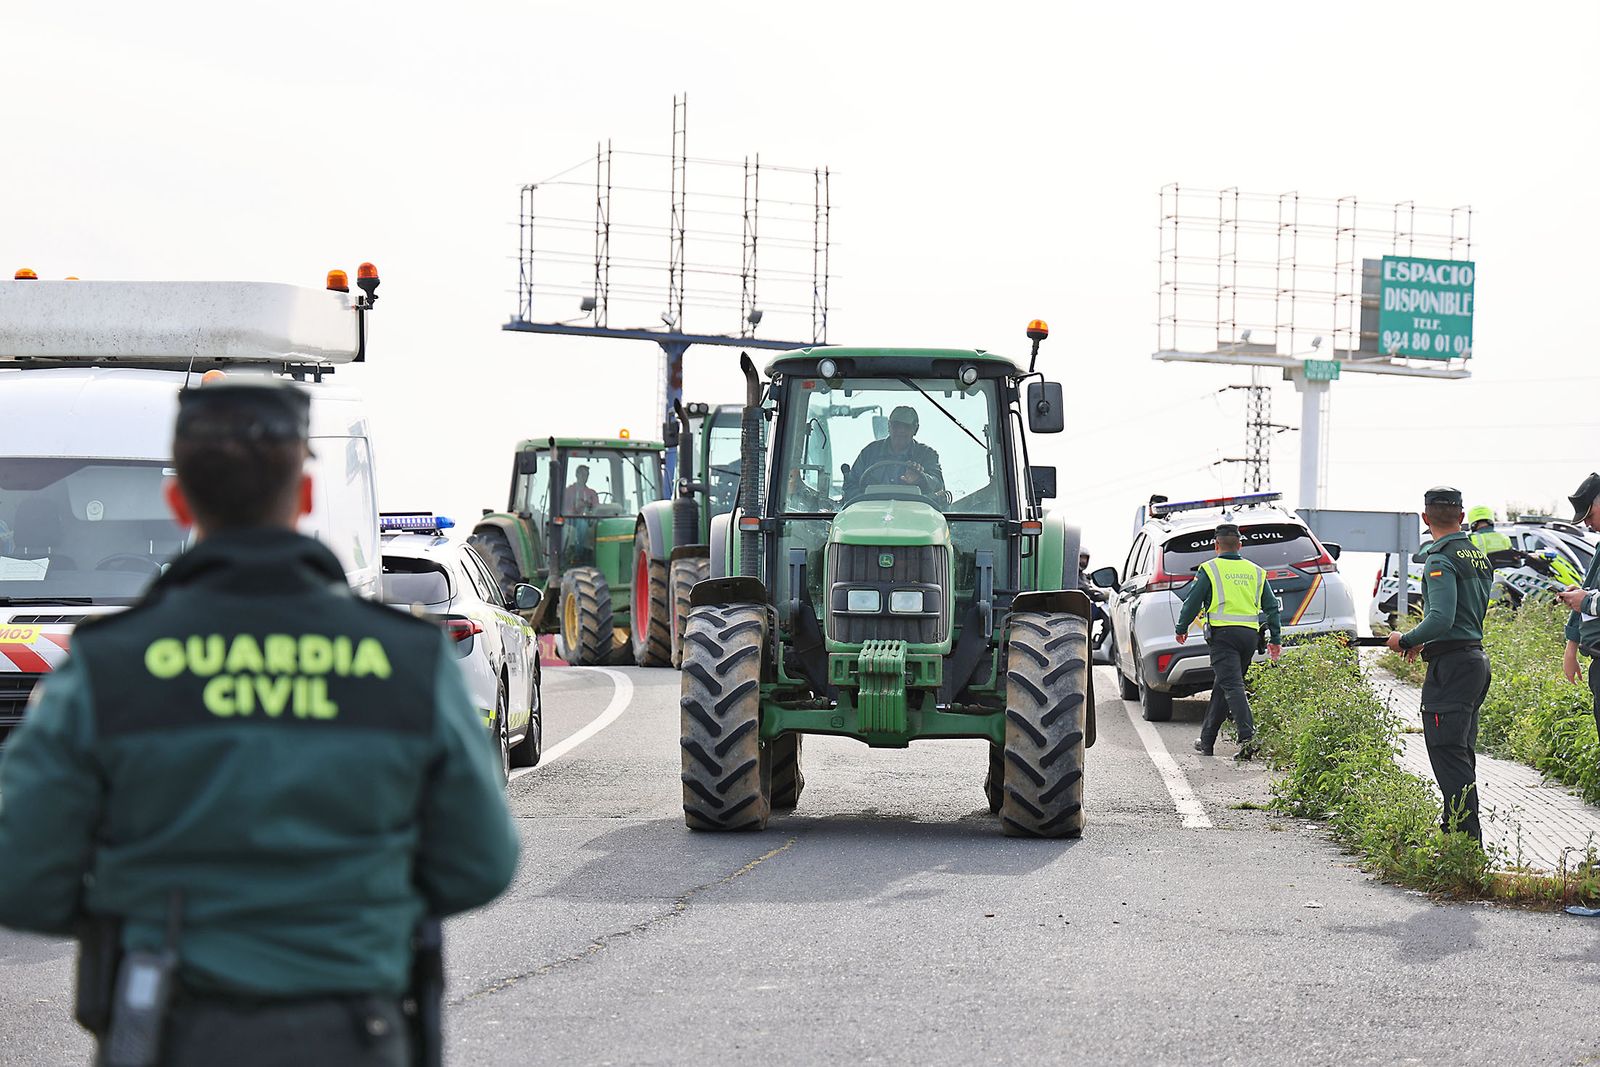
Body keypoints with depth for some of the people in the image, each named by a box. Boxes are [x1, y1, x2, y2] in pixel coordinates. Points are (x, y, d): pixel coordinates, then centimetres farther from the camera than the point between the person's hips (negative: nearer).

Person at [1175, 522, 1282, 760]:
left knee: (1232, 686, -14)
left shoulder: (1210, 570, 0)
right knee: (1222, 687, 15)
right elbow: (1272, 607, 15)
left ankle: (1247, 738, -30)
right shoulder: (1255, 572, 15)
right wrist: (1275, 640, 19)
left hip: (1223, 634, -5)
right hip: (1250, 634, 5)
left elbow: (1191, 602, 0)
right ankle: (1207, 739, 22)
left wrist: (1182, 629, 15)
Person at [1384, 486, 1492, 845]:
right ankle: (1456, 831, 23)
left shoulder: (1441, 560, -14)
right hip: (1477, 658, 10)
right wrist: (1425, 641, 19)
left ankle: (1467, 839, -15)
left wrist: (1405, 640, -9)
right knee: (1461, 754, 17)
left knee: (1448, 755, -10)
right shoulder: (1478, 555, 15)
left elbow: (1441, 619, -24)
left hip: (1450, 665, -10)